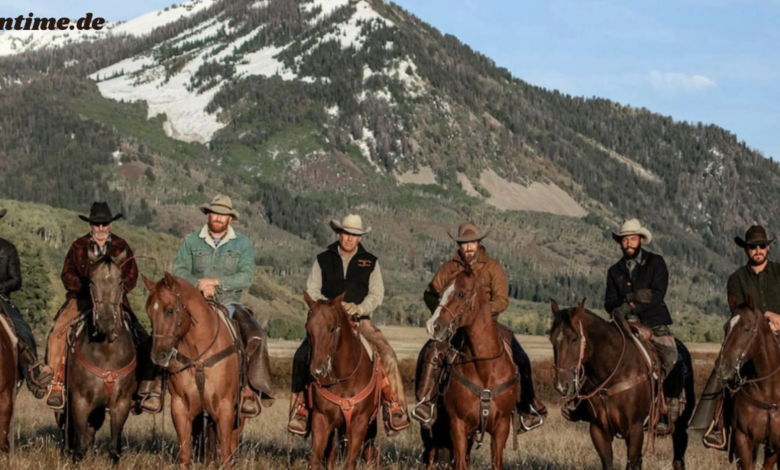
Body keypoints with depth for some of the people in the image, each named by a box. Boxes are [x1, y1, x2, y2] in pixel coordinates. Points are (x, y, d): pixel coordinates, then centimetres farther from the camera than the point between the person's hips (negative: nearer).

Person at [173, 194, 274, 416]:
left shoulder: (243, 244, 7)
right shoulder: (191, 241, 10)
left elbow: (247, 277, -5)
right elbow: (179, 271, 2)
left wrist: (216, 281, -16)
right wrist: (199, 284, -17)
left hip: (230, 304, 0)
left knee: (256, 338, -25)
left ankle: (251, 389, -15)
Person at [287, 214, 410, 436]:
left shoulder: (370, 262, 10)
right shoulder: (323, 260, 10)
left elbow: (377, 294, 3)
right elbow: (311, 290, 4)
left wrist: (360, 308, -18)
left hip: (360, 320, 0)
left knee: (387, 355, -22)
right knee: (303, 356, -23)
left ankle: (395, 408, -14)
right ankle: (301, 407, -11)